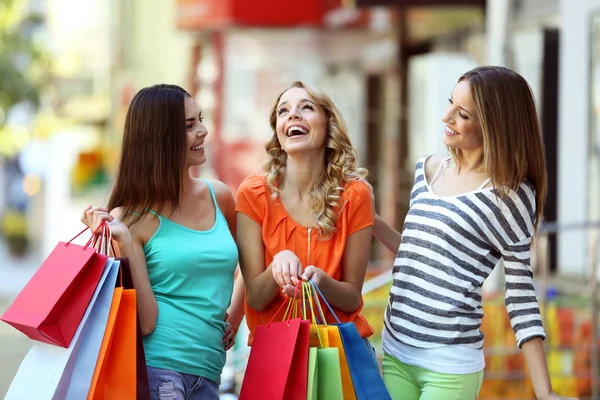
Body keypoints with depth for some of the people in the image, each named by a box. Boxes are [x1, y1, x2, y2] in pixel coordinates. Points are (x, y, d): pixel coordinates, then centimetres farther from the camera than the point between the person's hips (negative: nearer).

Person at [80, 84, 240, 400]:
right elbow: (146, 323, -12)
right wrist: (125, 241, -17)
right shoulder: (133, 216, -5)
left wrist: (233, 320, 12)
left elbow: (244, 270, 26)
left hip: (208, 374, 5)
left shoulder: (219, 197, 8)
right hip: (155, 371, -5)